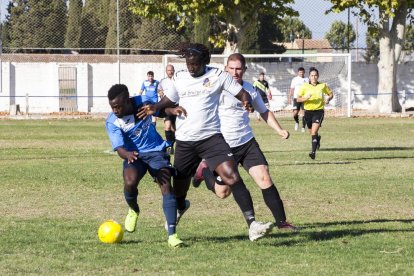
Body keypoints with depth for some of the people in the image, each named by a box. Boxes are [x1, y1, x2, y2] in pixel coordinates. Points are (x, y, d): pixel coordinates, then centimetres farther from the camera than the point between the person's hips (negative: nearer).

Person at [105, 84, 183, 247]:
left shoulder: (143, 102, -12)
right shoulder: (112, 122, -15)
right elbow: (119, 148, -23)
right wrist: (127, 155, -45)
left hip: (156, 150, 0)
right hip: (134, 155, 0)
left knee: (166, 186, -19)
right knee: (130, 182, -29)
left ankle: (172, 235, -23)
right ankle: (133, 211, 8)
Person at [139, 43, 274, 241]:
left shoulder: (217, 76, -2)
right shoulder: (179, 78, 8)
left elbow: (242, 94, -2)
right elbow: (168, 100, 19)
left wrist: (247, 102, -26)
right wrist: (155, 107, -3)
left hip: (211, 137, -3)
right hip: (184, 141, 3)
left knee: (232, 177, -22)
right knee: (179, 189, 13)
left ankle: (252, 224, -24)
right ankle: (179, 208, 51)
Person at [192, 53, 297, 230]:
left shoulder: (250, 89, 6)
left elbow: (264, 112, 21)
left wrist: (279, 130, 7)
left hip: (247, 143, 4)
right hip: (223, 145, -4)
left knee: (264, 178, -11)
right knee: (223, 192, 3)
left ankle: (281, 221, -5)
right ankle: (204, 171, 34)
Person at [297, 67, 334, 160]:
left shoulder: (323, 86, 0)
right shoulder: (304, 86, -2)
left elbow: (330, 94, 16)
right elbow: (298, 99, -3)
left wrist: (328, 99, -6)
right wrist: (305, 98, -23)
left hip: (319, 111, -2)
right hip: (308, 111, 2)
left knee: (314, 132, -19)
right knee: (311, 132, 18)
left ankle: (313, 152, -23)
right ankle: (318, 138, 53)